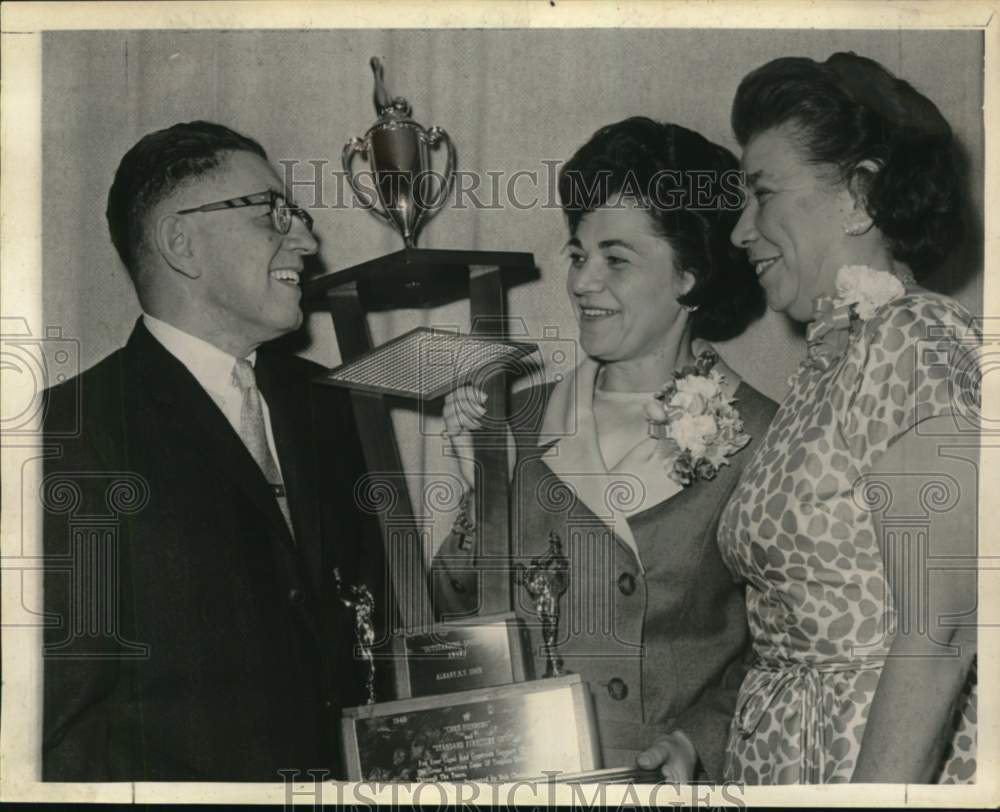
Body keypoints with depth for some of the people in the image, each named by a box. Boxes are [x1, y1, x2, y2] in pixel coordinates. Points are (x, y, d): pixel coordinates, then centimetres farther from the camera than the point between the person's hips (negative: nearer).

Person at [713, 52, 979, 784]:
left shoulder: (916, 343, -14)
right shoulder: (829, 365, 11)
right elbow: (808, 629, 10)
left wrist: (880, 783, -24)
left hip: (894, 758, -8)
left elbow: (939, 635, -21)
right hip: (786, 752, 8)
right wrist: (690, 741, 8)